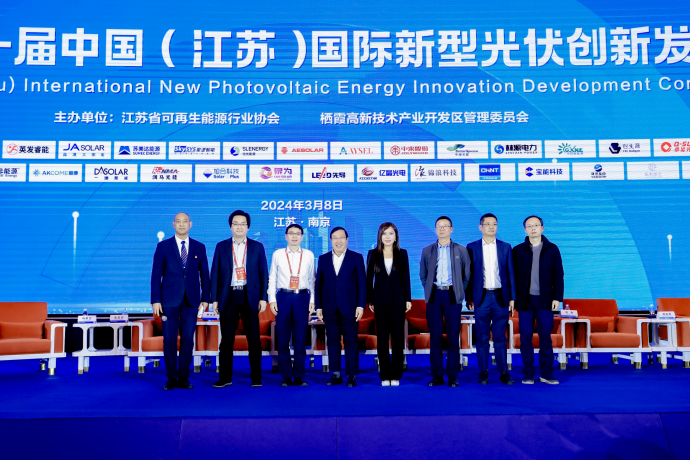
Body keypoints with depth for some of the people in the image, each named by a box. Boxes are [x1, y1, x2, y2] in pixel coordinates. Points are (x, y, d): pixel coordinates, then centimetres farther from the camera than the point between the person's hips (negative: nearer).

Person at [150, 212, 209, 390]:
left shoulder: (199, 247, 8)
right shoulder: (163, 246, 3)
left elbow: (204, 275, 9)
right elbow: (156, 275, 1)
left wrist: (205, 298, 3)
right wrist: (156, 300, -6)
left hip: (191, 300, 1)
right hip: (169, 300, -1)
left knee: (188, 340, 3)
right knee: (169, 340, 1)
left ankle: (183, 378, 13)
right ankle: (171, 378, 12)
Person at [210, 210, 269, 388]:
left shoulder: (257, 247, 6)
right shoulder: (221, 246, 7)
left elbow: (263, 274, 5)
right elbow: (215, 274, 6)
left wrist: (263, 298, -2)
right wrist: (214, 299, 0)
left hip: (250, 297, 0)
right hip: (228, 297, 1)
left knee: (254, 339, 2)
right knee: (227, 339, 4)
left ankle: (256, 377, 11)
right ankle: (225, 377, 13)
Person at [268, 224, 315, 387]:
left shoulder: (309, 255, 8)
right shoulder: (278, 254, 8)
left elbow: (312, 279, 10)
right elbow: (272, 278, 10)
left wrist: (312, 300, 5)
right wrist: (272, 299, 3)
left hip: (302, 297, 0)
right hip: (283, 297, 0)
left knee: (301, 339, 2)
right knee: (283, 339, 1)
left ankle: (299, 376, 12)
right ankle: (286, 376, 11)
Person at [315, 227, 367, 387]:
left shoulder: (356, 258, 3)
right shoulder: (323, 259, 11)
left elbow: (362, 283, 0)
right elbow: (318, 284, 9)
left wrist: (360, 305, -8)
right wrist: (318, 307, 3)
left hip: (349, 307, -2)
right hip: (329, 308, 3)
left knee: (350, 341, 1)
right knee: (332, 341, 6)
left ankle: (352, 376, 7)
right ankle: (336, 375, 14)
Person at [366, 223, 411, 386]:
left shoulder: (402, 254, 5)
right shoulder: (373, 254, 4)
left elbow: (406, 277, 6)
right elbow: (369, 278, 5)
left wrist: (408, 299, 2)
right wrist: (369, 300, 2)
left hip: (398, 300, 0)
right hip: (380, 301, 0)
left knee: (398, 338, 2)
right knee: (382, 338, 3)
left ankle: (396, 374, 10)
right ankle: (385, 375, 10)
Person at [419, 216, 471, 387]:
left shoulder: (461, 251, 8)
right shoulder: (427, 251, 11)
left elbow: (467, 275, 10)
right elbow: (423, 275, 17)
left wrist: (459, 290, 4)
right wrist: (430, 290, 8)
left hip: (452, 296, -1)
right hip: (434, 296, 1)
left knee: (453, 338, 0)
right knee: (435, 337, 1)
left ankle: (453, 377, 7)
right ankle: (437, 376, 8)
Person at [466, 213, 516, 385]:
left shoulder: (505, 247, 8)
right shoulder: (472, 248, 5)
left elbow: (510, 273, 7)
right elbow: (469, 274, 4)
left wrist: (512, 298, 1)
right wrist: (469, 298, -1)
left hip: (501, 297, 1)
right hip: (481, 297, 0)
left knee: (500, 337, 4)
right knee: (482, 337, 4)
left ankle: (504, 373, 9)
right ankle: (483, 373, 11)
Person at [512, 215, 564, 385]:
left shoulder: (552, 249, 6)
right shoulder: (518, 250, 6)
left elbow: (558, 275, 3)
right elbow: (513, 276, 5)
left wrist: (557, 297, -4)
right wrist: (513, 298, -1)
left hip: (545, 300, 0)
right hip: (525, 300, 0)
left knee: (546, 338, 3)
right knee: (525, 338, 2)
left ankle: (546, 374, 12)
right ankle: (528, 374, 10)